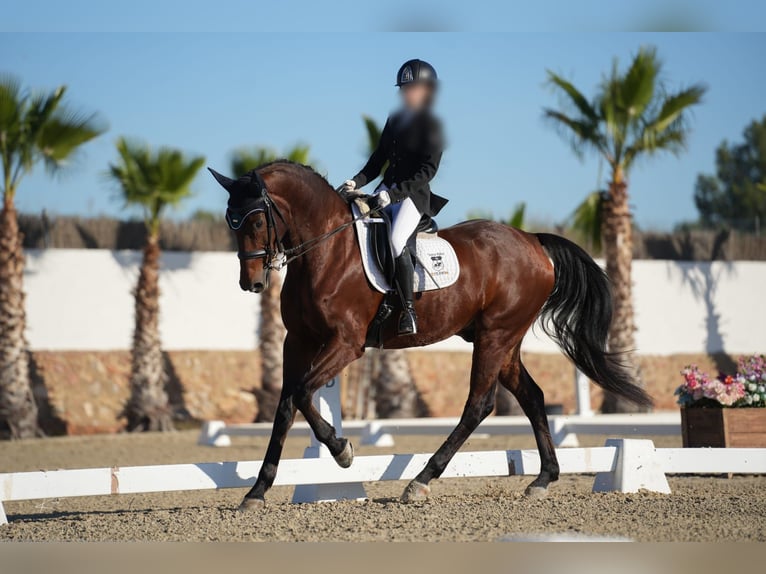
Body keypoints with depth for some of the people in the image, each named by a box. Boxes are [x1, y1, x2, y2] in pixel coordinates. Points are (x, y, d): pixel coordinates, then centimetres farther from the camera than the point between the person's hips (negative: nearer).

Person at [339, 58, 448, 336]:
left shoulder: (431, 125, -7)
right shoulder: (394, 121, 14)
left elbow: (427, 170, -15)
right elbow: (378, 160, 17)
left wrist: (394, 193, -24)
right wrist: (357, 182, -1)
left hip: (414, 194, -8)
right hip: (387, 190, 8)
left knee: (396, 241, -29)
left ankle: (409, 310, -23)